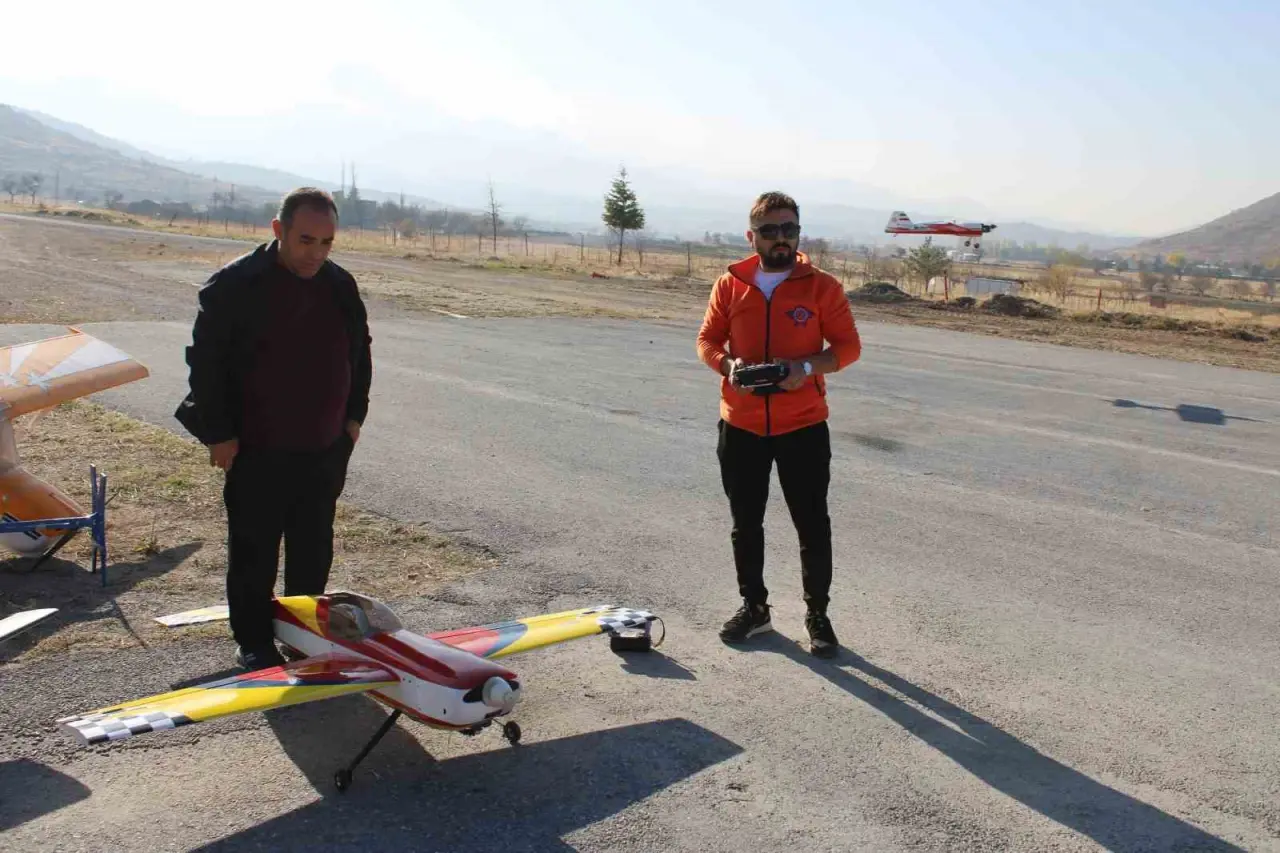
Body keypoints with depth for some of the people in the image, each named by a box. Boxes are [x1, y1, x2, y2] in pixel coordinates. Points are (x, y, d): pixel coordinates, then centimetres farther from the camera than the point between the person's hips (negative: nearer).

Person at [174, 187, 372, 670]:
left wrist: (353, 416, 12)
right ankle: (255, 643, 23)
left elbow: (359, 354, 16)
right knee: (255, 553, 7)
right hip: (257, 453, -4)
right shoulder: (235, 285, -12)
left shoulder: (341, 287, 3)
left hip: (325, 450, 5)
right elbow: (206, 361, -10)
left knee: (314, 550, 15)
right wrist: (219, 433, -11)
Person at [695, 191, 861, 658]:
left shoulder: (821, 286, -4)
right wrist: (727, 365, -13)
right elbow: (707, 339, 9)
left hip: (803, 426, -2)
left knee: (813, 525, 5)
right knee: (745, 523, 13)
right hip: (740, 426, 2)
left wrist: (808, 367, -19)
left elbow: (848, 345, -1)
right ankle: (753, 606, 31)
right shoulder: (730, 284, 2)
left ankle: (817, 614, 22)